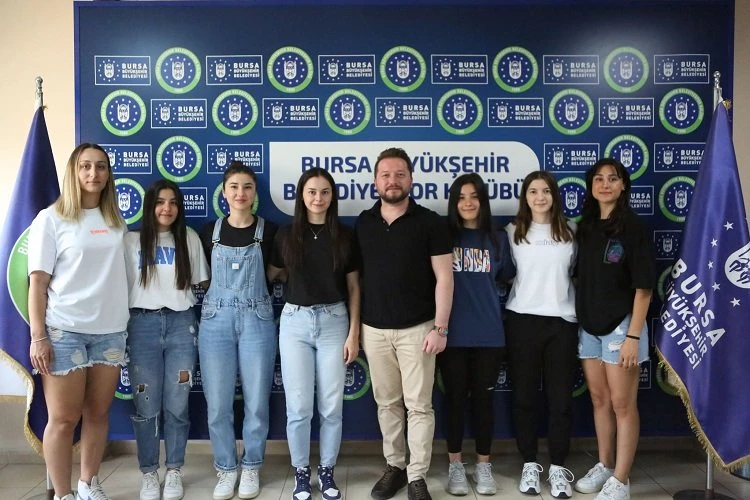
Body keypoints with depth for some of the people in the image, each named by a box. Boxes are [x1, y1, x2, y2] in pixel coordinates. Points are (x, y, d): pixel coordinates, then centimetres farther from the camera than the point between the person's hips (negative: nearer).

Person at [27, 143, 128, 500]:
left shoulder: (116, 222, 10)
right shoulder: (51, 219, -3)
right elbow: (37, 283, -5)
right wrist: (38, 336, -10)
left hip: (110, 330, 4)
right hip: (63, 331, -4)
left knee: (98, 413, 11)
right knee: (64, 418, 2)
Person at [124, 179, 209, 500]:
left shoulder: (189, 239, 8)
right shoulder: (131, 241, 4)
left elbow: (202, 283, 12)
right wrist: (121, 326, -2)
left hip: (181, 324, 1)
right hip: (143, 324, -1)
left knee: (177, 404, 5)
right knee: (146, 405, 4)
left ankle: (174, 471, 20)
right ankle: (149, 473, 19)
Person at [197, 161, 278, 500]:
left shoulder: (269, 231, 0)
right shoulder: (209, 232, 5)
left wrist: (260, 276, -3)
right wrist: (222, 291, 5)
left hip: (257, 320, -1)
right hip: (216, 321, 1)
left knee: (256, 402, 5)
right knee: (217, 404, 4)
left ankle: (251, 468, 23)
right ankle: (226, 468, 22)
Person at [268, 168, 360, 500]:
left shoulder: (345, 236, 2)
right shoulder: (286, 235, 2)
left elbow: (354, 288, 3)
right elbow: (269, 276, 15)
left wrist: (354, 333, -1)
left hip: (334, 322, 0)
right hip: (295, 322, 0)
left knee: (331, 406, 6)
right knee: (299, 406, 3)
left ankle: (327, 471, 24)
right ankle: (301, 472, 22)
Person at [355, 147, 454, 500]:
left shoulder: (430, 223, -4)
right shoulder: (363, 223, 6)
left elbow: (444, 278, -6)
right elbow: (357, 276, 10)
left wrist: (440, 328, -11)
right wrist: (356, 326, 7)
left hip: (416, 328, -3)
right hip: (374, 329, 3)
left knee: (419, 405, 3)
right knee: (387, 403, 12)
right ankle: (394, 466, 27)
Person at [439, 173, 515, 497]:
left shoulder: (497, 240, 7)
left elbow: (505, 278, 17)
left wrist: (479, 287, 2)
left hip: (488, 333, 2)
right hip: (453, 333, -1)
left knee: (483, 398, 10)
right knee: (455, 398, 8)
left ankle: (483, 465, 24)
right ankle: (455, 465, 22)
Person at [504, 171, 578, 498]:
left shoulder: (570, 232, 6)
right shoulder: (513, 232, 3)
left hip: (562, 321, 1)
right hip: (523, 320, 0)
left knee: (560, 397, 4)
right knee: (525, 395, 6)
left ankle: (558, 467, 17)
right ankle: (529, 465, 19)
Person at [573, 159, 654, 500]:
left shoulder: (633, 227, -8)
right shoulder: (585, 227, 8)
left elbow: (643, 287, -11)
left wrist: (633, 335, -15)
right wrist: (579, 319, 6)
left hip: (620, 325, -5)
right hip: (589, 325, 6)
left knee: (622, 404, 1)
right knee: (599, 399, 14)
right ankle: (604, 466, 29)